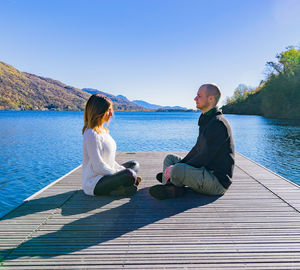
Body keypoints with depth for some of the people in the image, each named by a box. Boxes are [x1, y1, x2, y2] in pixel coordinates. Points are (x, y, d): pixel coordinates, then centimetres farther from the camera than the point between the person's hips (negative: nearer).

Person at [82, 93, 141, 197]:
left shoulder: (103, 130, 10)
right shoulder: (92, 134, -20)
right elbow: (99, 167, -22)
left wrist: (123, 170, 3)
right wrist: (123, 175, -14)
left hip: (105, 175, 10)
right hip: (93, 183, -10)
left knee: (134, 164, 16)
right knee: (129, 175, -31)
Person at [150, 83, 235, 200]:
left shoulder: (218, 124, -20)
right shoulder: (207, 120, 13)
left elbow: (205, 158, -23)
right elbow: (197, 149, 16)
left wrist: (175, 169, -17)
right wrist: (178, 164, 6)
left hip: (217, 182, -10)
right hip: (207, 173, 10)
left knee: (177, 170, -34)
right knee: (170, 158, 12)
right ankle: (169, 187, -11)